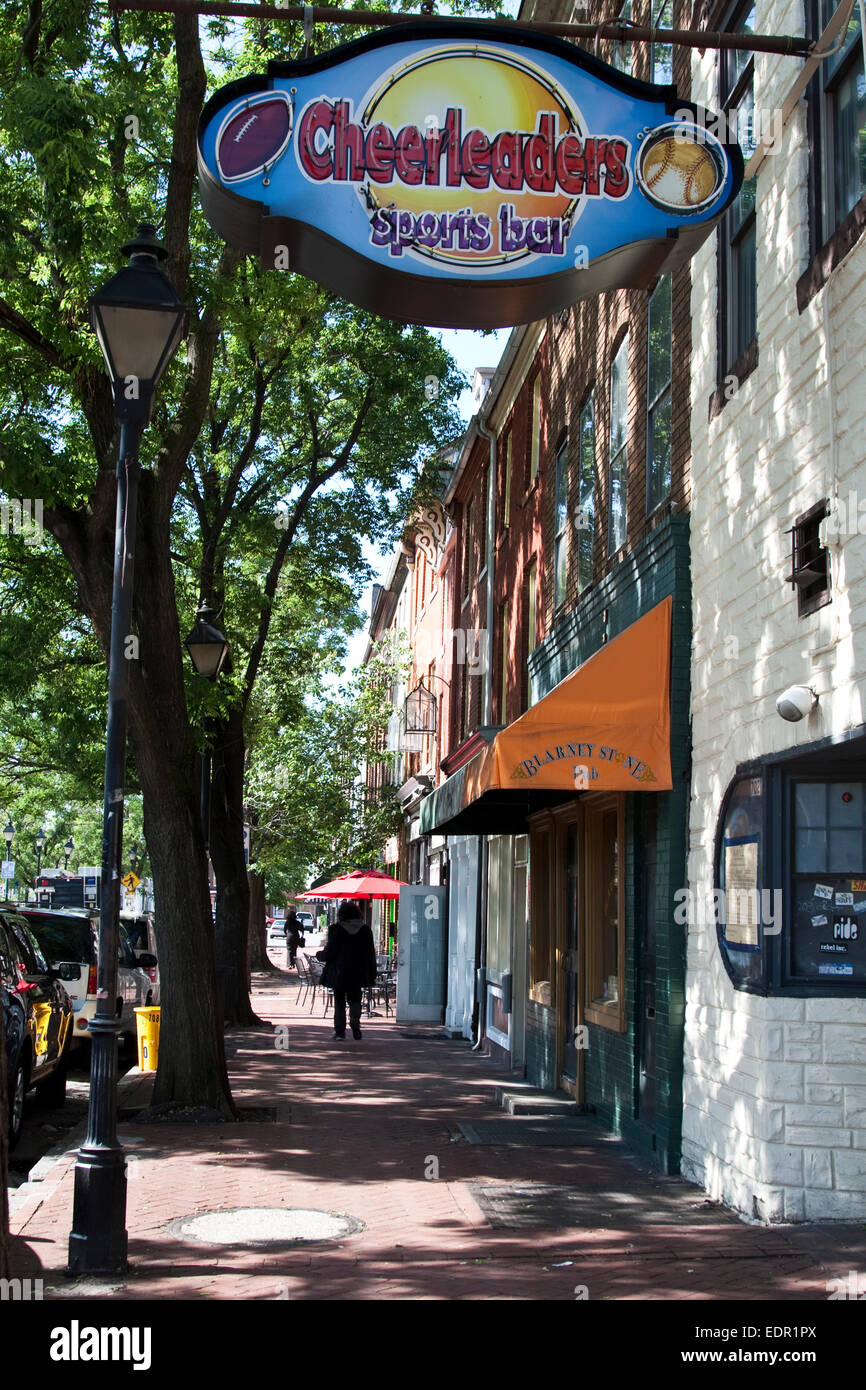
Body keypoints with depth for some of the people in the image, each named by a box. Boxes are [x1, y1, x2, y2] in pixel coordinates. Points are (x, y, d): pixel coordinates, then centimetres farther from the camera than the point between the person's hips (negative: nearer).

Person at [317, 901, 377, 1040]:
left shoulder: (336, 929, -9)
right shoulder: (365, 930, 0)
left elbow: (329, 954, -7)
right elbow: (371, 954, 2)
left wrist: (319, 954, 15)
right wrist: (372, 975, 9)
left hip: (339, 974, -2)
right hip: (357, 974, 2)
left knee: (339, 1002, 9)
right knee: (355, 1000, 12)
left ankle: (340, 1030, 6)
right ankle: (355, 1020, -16)